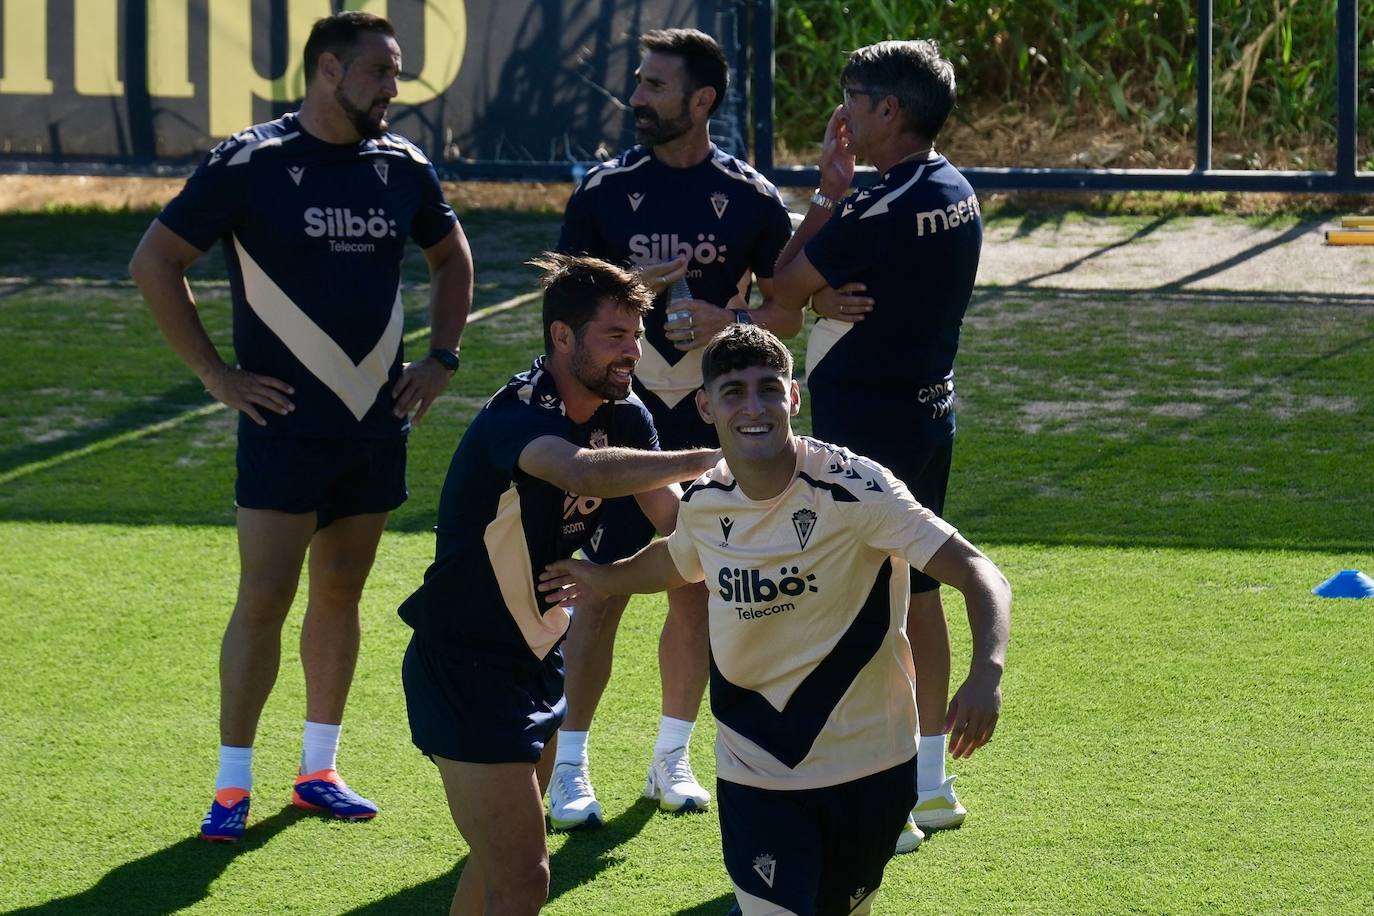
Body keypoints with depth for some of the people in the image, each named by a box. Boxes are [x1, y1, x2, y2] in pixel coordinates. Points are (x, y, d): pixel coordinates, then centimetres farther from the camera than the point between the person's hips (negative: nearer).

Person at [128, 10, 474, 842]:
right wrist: (216, 375, -8)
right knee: (265, 598, -7)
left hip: (378, 423, 5)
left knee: (342, 593, 11)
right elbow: (156, 262, -7)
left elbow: (451, 256, 24)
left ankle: (320, 769, 21)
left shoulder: (403, 166, 6)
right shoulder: (249, 164, -10)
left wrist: (442, 358, 12)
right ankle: (233, 787, -1)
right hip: (285, 423, -5)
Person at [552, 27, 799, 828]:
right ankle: (571, 768, 1)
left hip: (714, 423, 1)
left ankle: (673, 755, 22)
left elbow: (789, 312, 5)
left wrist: (730, 323, -14)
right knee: (602, 593, -5)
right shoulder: (605, 192, 0)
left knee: (698, 594, 8)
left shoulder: (752, 199, 0)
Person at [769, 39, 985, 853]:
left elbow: (783, 290, -11)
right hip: (928, 406, 10)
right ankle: (932, 782, 25)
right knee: (917, 587, 17)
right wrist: (831, 300, 0)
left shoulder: (879, 212, -23)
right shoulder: (957, 194, 7)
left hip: (866, 423, -10)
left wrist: (827, 192, -4)